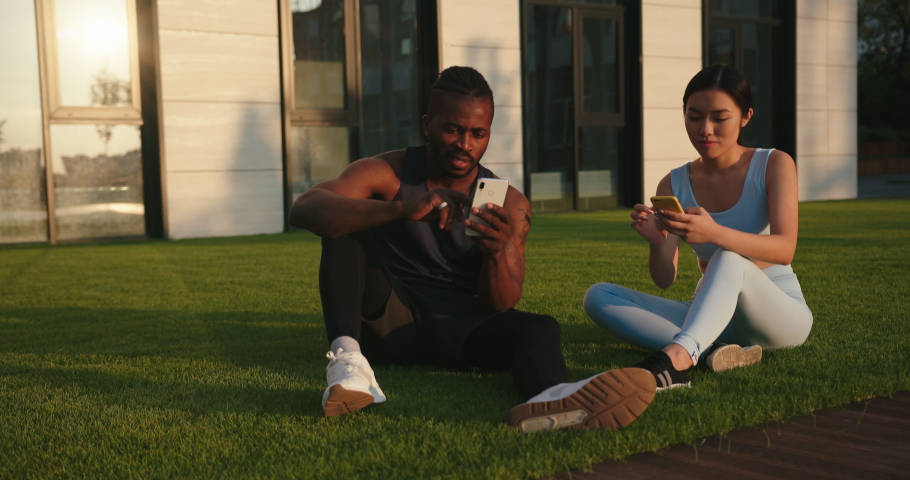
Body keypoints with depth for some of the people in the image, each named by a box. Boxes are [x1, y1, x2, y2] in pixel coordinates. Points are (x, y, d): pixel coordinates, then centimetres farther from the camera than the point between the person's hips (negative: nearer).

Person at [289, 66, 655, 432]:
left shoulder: (509, 206, 3)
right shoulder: (386, 175, -2)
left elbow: (501, 307, -4)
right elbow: (303, 210, -22)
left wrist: (496, 253, -28)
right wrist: (399, 209, -38)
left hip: (459, 329, 1)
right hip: (386, 319, 0)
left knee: (539, 328, -28)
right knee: (346, 221, -19)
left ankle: (551, 396, -64)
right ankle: (346, 358, -40)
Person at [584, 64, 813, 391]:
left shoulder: (774, 165, -6)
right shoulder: (673, 185, 1)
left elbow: (784, 249, -23)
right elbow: (664, 279, -6)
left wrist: (715, 234, -42)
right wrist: (657, 243, -31)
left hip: (781, 313, -4)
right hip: (710, 318, 4)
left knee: (728, 261, -37)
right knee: (598, 296, -17)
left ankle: (673, 360, -60)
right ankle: (711, 349, -34)